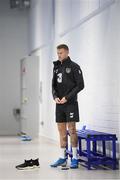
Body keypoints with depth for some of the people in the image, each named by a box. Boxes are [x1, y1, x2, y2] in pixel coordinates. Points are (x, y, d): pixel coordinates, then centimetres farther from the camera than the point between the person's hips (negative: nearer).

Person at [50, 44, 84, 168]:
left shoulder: (74, 67, -5)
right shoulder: (56, 67, 14)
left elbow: (80, 85, -9)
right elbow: (54, 85, 16)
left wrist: (67, 97, -14)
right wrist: (55, 97, -3)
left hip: (70, 103, -6)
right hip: (59, 104, 6)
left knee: (71, 129, -5)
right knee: (61, 130, 7)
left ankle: (75, 158, 1)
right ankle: (62, 158, 12)